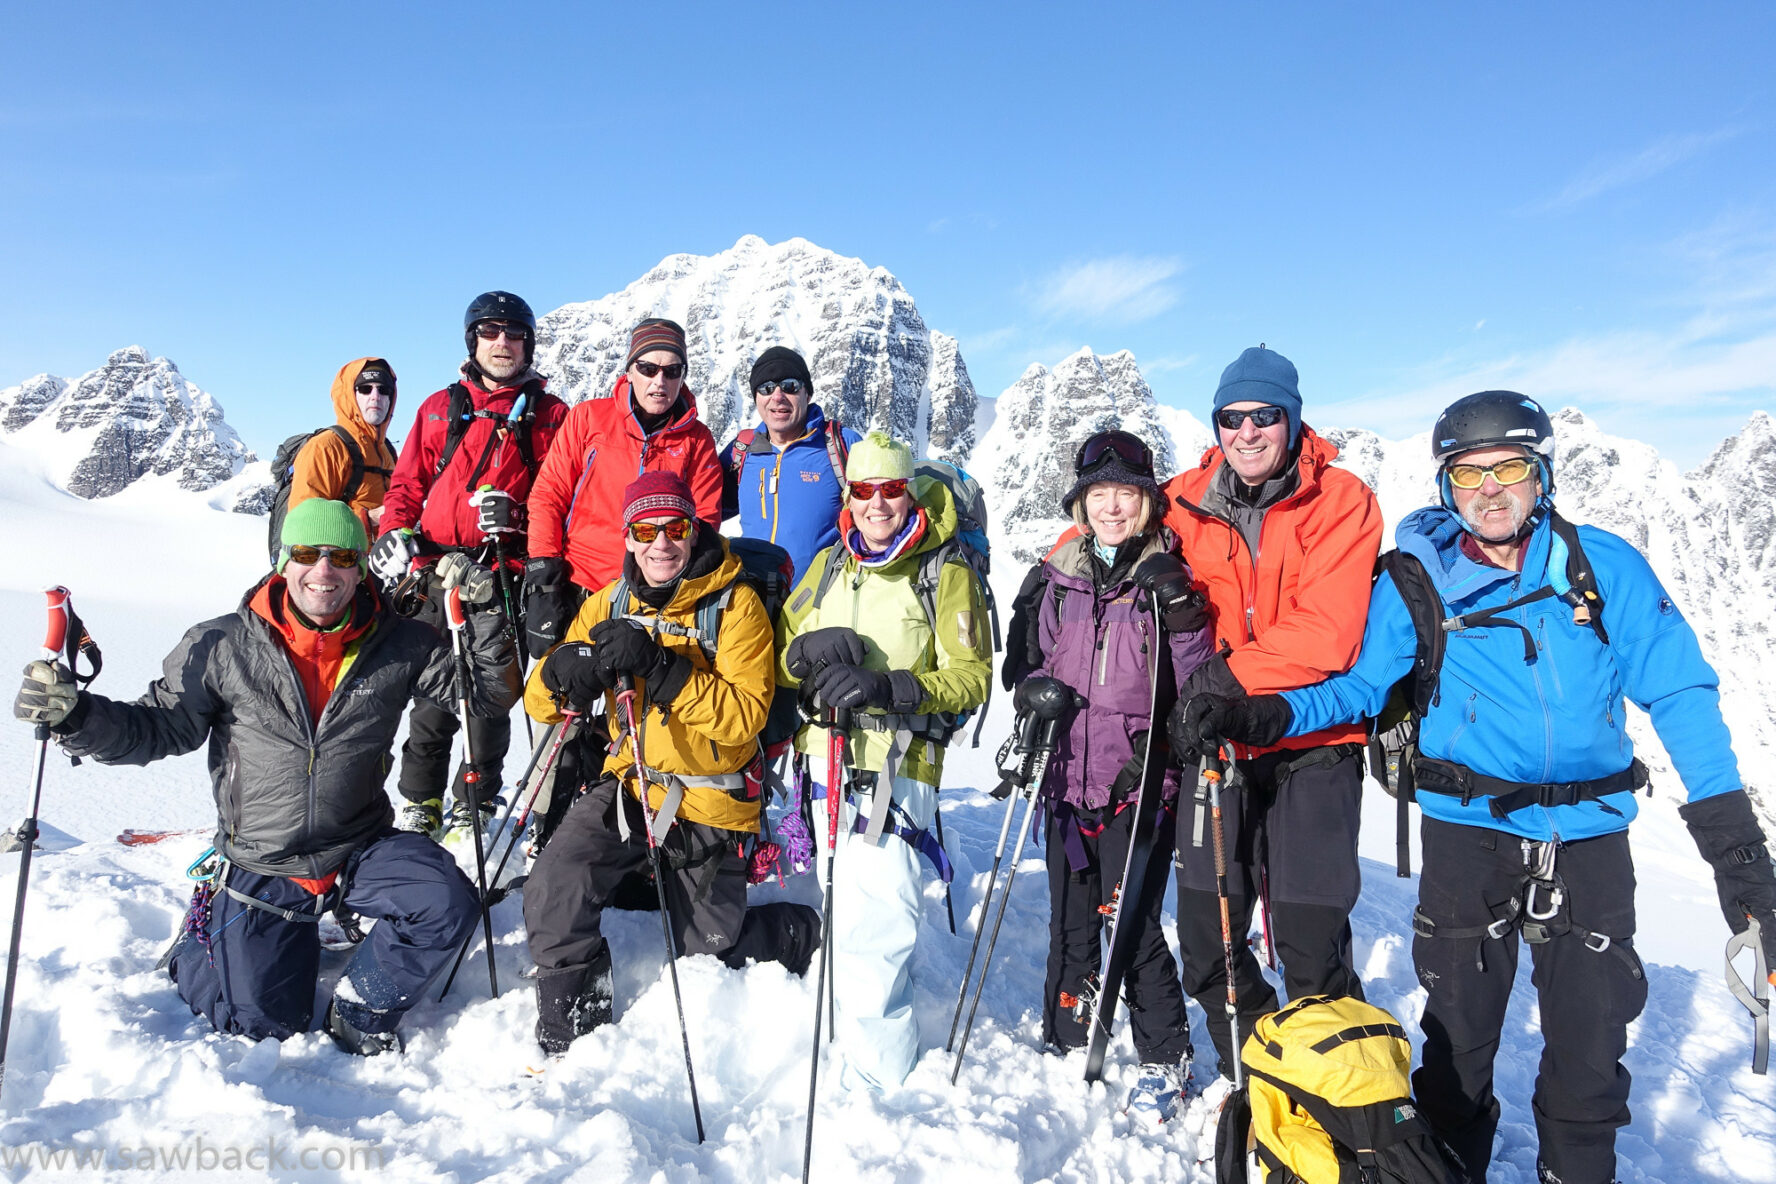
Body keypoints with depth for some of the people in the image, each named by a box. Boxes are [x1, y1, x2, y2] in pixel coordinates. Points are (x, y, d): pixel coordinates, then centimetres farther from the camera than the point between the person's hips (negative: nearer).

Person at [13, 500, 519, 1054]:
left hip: (363, 849, 1)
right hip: (259, 867, -1)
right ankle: (202, 942, 35)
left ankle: (360, 1007, 4)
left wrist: (483, 613, -17)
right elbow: (157, 728, -1)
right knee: (265, 1022, 1)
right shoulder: (220, 647, -9)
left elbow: (491, 694, -3)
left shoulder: (400, 646, -7)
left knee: (449, 905, -24)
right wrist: (75, 715, -20)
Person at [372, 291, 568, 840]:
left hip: (508, 578, -2)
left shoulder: (550, 415, 10)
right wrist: (394, 537, 1)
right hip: (438, 570, 2)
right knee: (434, 693, 5)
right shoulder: (440, 408, 17)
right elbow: (407, 483, 17)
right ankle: (419, 803, 18)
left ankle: (473, 805, 12)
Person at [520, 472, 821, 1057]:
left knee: (709, 952, 7)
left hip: (710, 798, -4)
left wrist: (659, 666, -32)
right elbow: (541, 702, 0)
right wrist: (566, 669, -24)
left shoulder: (735, 603, -12)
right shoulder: (609, 603, 2)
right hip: (629, 785, 4)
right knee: (552, 894, -19)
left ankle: (803, 934, 36)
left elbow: (744, 715, -22)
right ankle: (571, 1029, 4)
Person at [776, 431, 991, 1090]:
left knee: (873, 929, -10)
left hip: (898, 768, -5)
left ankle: (879, 1078, 4)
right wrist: (810, 651, -9)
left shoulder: (947, 574, 2)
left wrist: (890, 687, -20)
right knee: (846, 913, 7)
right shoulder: (828, 566, 16)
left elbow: (971, 679, -6)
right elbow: (782, 658, 14)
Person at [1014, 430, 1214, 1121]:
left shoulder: (1168, 577, -4)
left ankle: (1166, 1057, 19)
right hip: (1067, 777, 4)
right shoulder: (1060, 578, 8)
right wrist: (1036, 692, -2)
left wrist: (1183, 614, -22)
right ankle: (1064, 1042, 32)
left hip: (1139, 780, -4)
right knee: (1069, 919, 13)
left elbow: (1199, 688, -8)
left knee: (1131, 920, -3)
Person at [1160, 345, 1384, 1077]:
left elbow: (1326, 633, -18)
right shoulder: (1188, 501, 3)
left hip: (1313, 740, -4)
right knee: (1206, 935, 10)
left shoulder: (1341, 500, -8)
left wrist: (1233, 677, -24)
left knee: (1309, 942, -4)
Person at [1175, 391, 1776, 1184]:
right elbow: (1361, 686, 1)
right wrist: (1261, 716, -15)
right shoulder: (1413, 581, -2)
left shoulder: (1605, 566, -1)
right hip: (1467, 830, -1)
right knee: (1460, 1036, 8)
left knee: (1591, 1042, 13)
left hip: (1591, 836, 1)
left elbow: (1680, 694, 1)